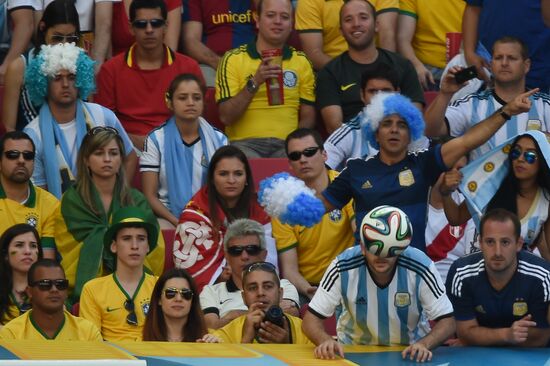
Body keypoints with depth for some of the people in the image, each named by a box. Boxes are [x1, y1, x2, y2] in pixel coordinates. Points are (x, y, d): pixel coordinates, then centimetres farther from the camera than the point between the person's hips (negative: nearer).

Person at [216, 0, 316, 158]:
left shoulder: (301, 61, 14)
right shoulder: (233, 59, 5)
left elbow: (307, 116, 13)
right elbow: (225, 117, -3)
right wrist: (254, 83, -15)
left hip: (286, 144, 3)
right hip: (245, 142, -3)